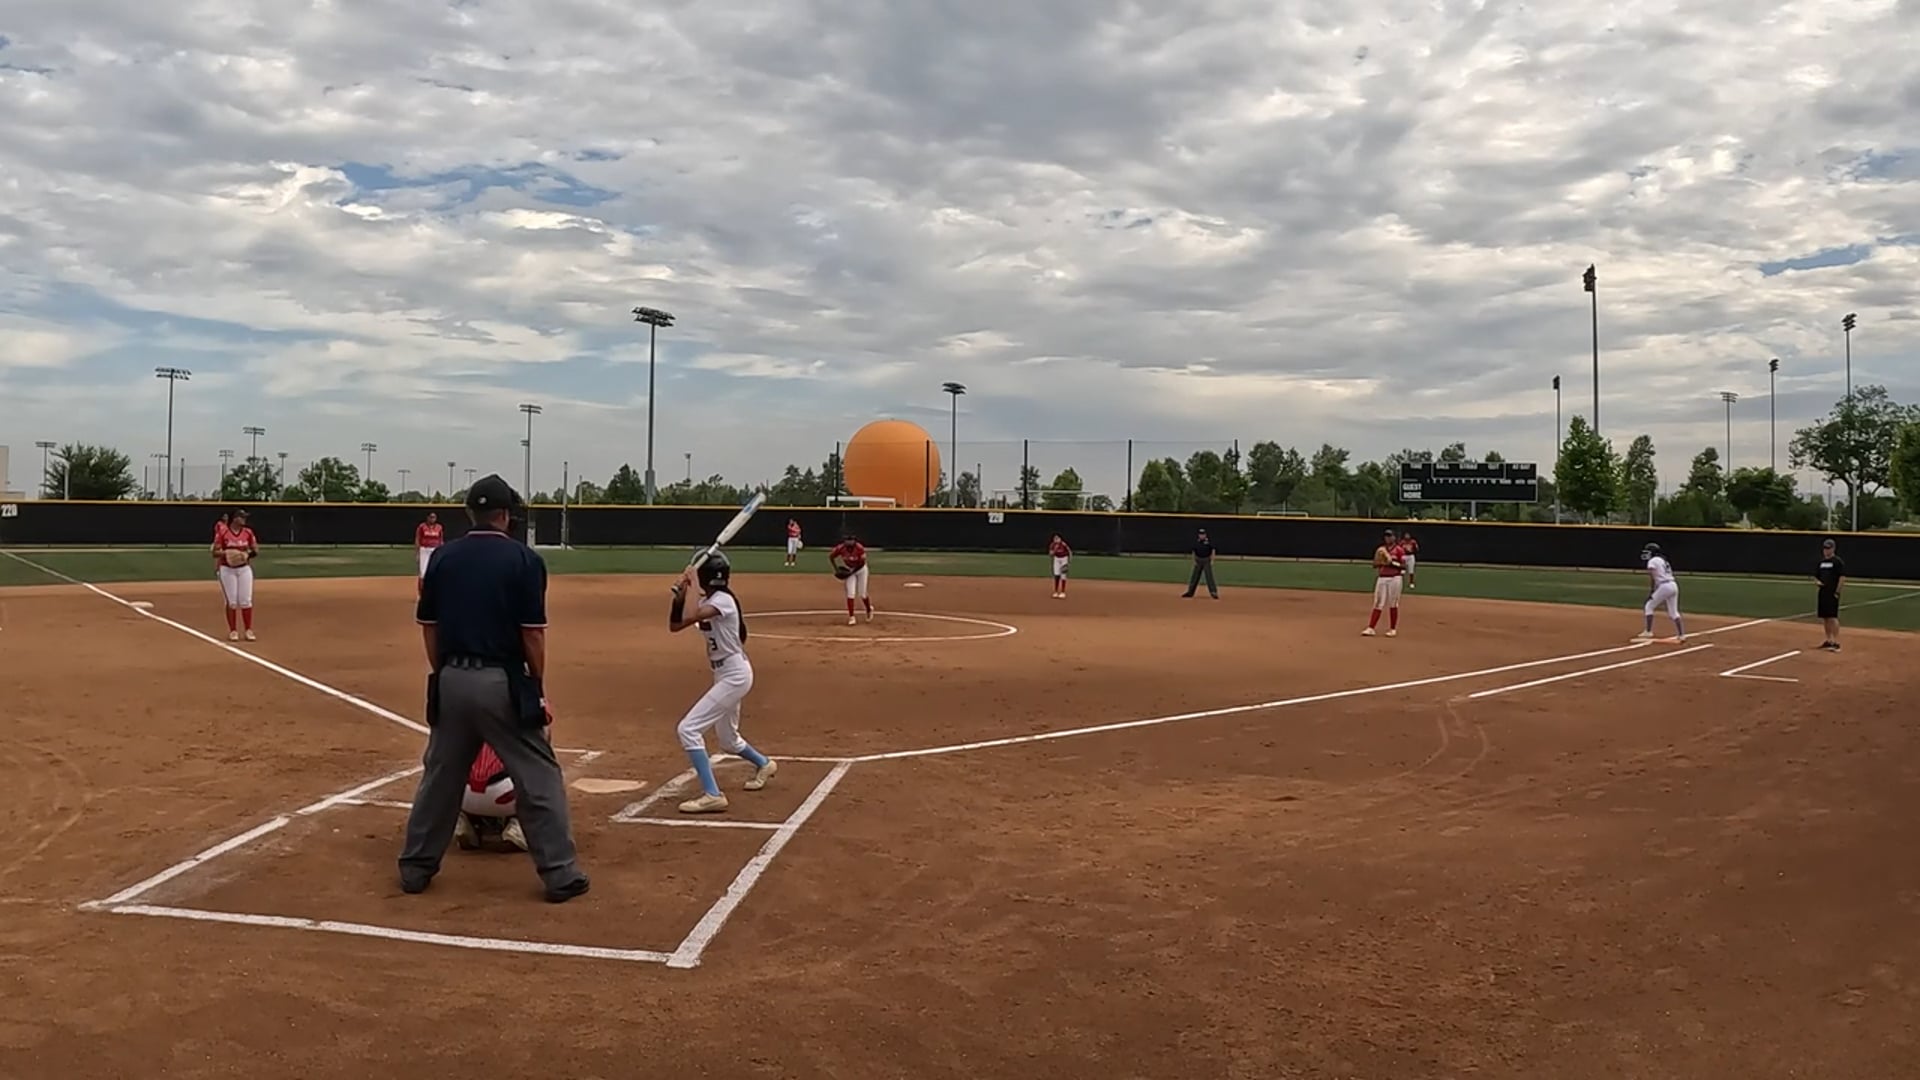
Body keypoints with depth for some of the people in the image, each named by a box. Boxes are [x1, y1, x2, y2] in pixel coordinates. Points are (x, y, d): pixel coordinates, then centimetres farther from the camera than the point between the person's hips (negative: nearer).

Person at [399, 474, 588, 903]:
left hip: (452, 680, 4)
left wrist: (445, 676, 18)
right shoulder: (523, 559, -8)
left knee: (440, 776, 17)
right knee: (539, 778, 3)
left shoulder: (443, 557, 5)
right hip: (503, 683, -4)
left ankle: (415, 868, 26)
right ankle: (560, 874, 5)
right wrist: (539, 691, -1)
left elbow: (428, 627, 8)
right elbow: (532, 633, -9)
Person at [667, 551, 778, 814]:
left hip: (734, 676, -10)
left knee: (689, 728, -16)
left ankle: (712, 795, -15)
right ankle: (764, 764, 51)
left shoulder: (723, 600, -18)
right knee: (727, 739, 25)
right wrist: (680, 595, -7)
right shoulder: (705, 602, 8)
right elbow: (674, 625, 6)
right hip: (725, 676, 10)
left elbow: (691, 618, -34)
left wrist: (694, 589, -23)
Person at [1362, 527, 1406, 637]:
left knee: (1393, 604, 2)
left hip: (1394, 579, -3)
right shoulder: (1380, 550, 10)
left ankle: (1393, 629, 10)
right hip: (1381, 578, 3)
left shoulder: (1399, 550, -1)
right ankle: (1370, 628, -2)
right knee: (1378, 604, 1)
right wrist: (1380, 562, -12)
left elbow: (1404, 567, -6)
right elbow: (1374, 565, 9)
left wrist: (1392, 563, -19)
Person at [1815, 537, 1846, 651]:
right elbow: (1815, 576, 22)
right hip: (1823, 592, 8)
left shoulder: (1838, 561, -7)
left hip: (1832, 593, -8)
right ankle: (1829, 640, 20)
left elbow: (1842, 577, -13)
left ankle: (1836, 642, -12)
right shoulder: (1821, 562, 15)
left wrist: (1837, 592, -16)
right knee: (1825, 617, 11)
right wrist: (1817, 581, 0)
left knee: (1833, 617, -12)